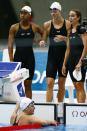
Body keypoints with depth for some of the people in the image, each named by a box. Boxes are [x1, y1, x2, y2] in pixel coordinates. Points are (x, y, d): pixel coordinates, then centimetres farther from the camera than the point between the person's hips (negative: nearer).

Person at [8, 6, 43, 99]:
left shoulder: (34, 27, 3)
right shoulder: (14, 27, -2)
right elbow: (10, 45, -4)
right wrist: (11, 60, -10)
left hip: (29, 57, 1)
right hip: (18, 56, -1)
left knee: (28, 84, 5)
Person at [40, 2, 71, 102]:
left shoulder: (67, 24, -3)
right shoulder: (47, 25, 0)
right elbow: (44, 39, 7)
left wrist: (63, 38, -21)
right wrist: (42, 42, -16)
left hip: (64, 56, 0)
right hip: (52, 56, 0)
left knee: (61, 83, 8)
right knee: (50, 83, -9)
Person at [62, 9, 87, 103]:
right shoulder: (70, 30, 14)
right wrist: (64, 64, 12)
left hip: (79, 59, -7)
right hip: (71, 60, 7)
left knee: (80, 85, -9)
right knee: (76, 86, 7)